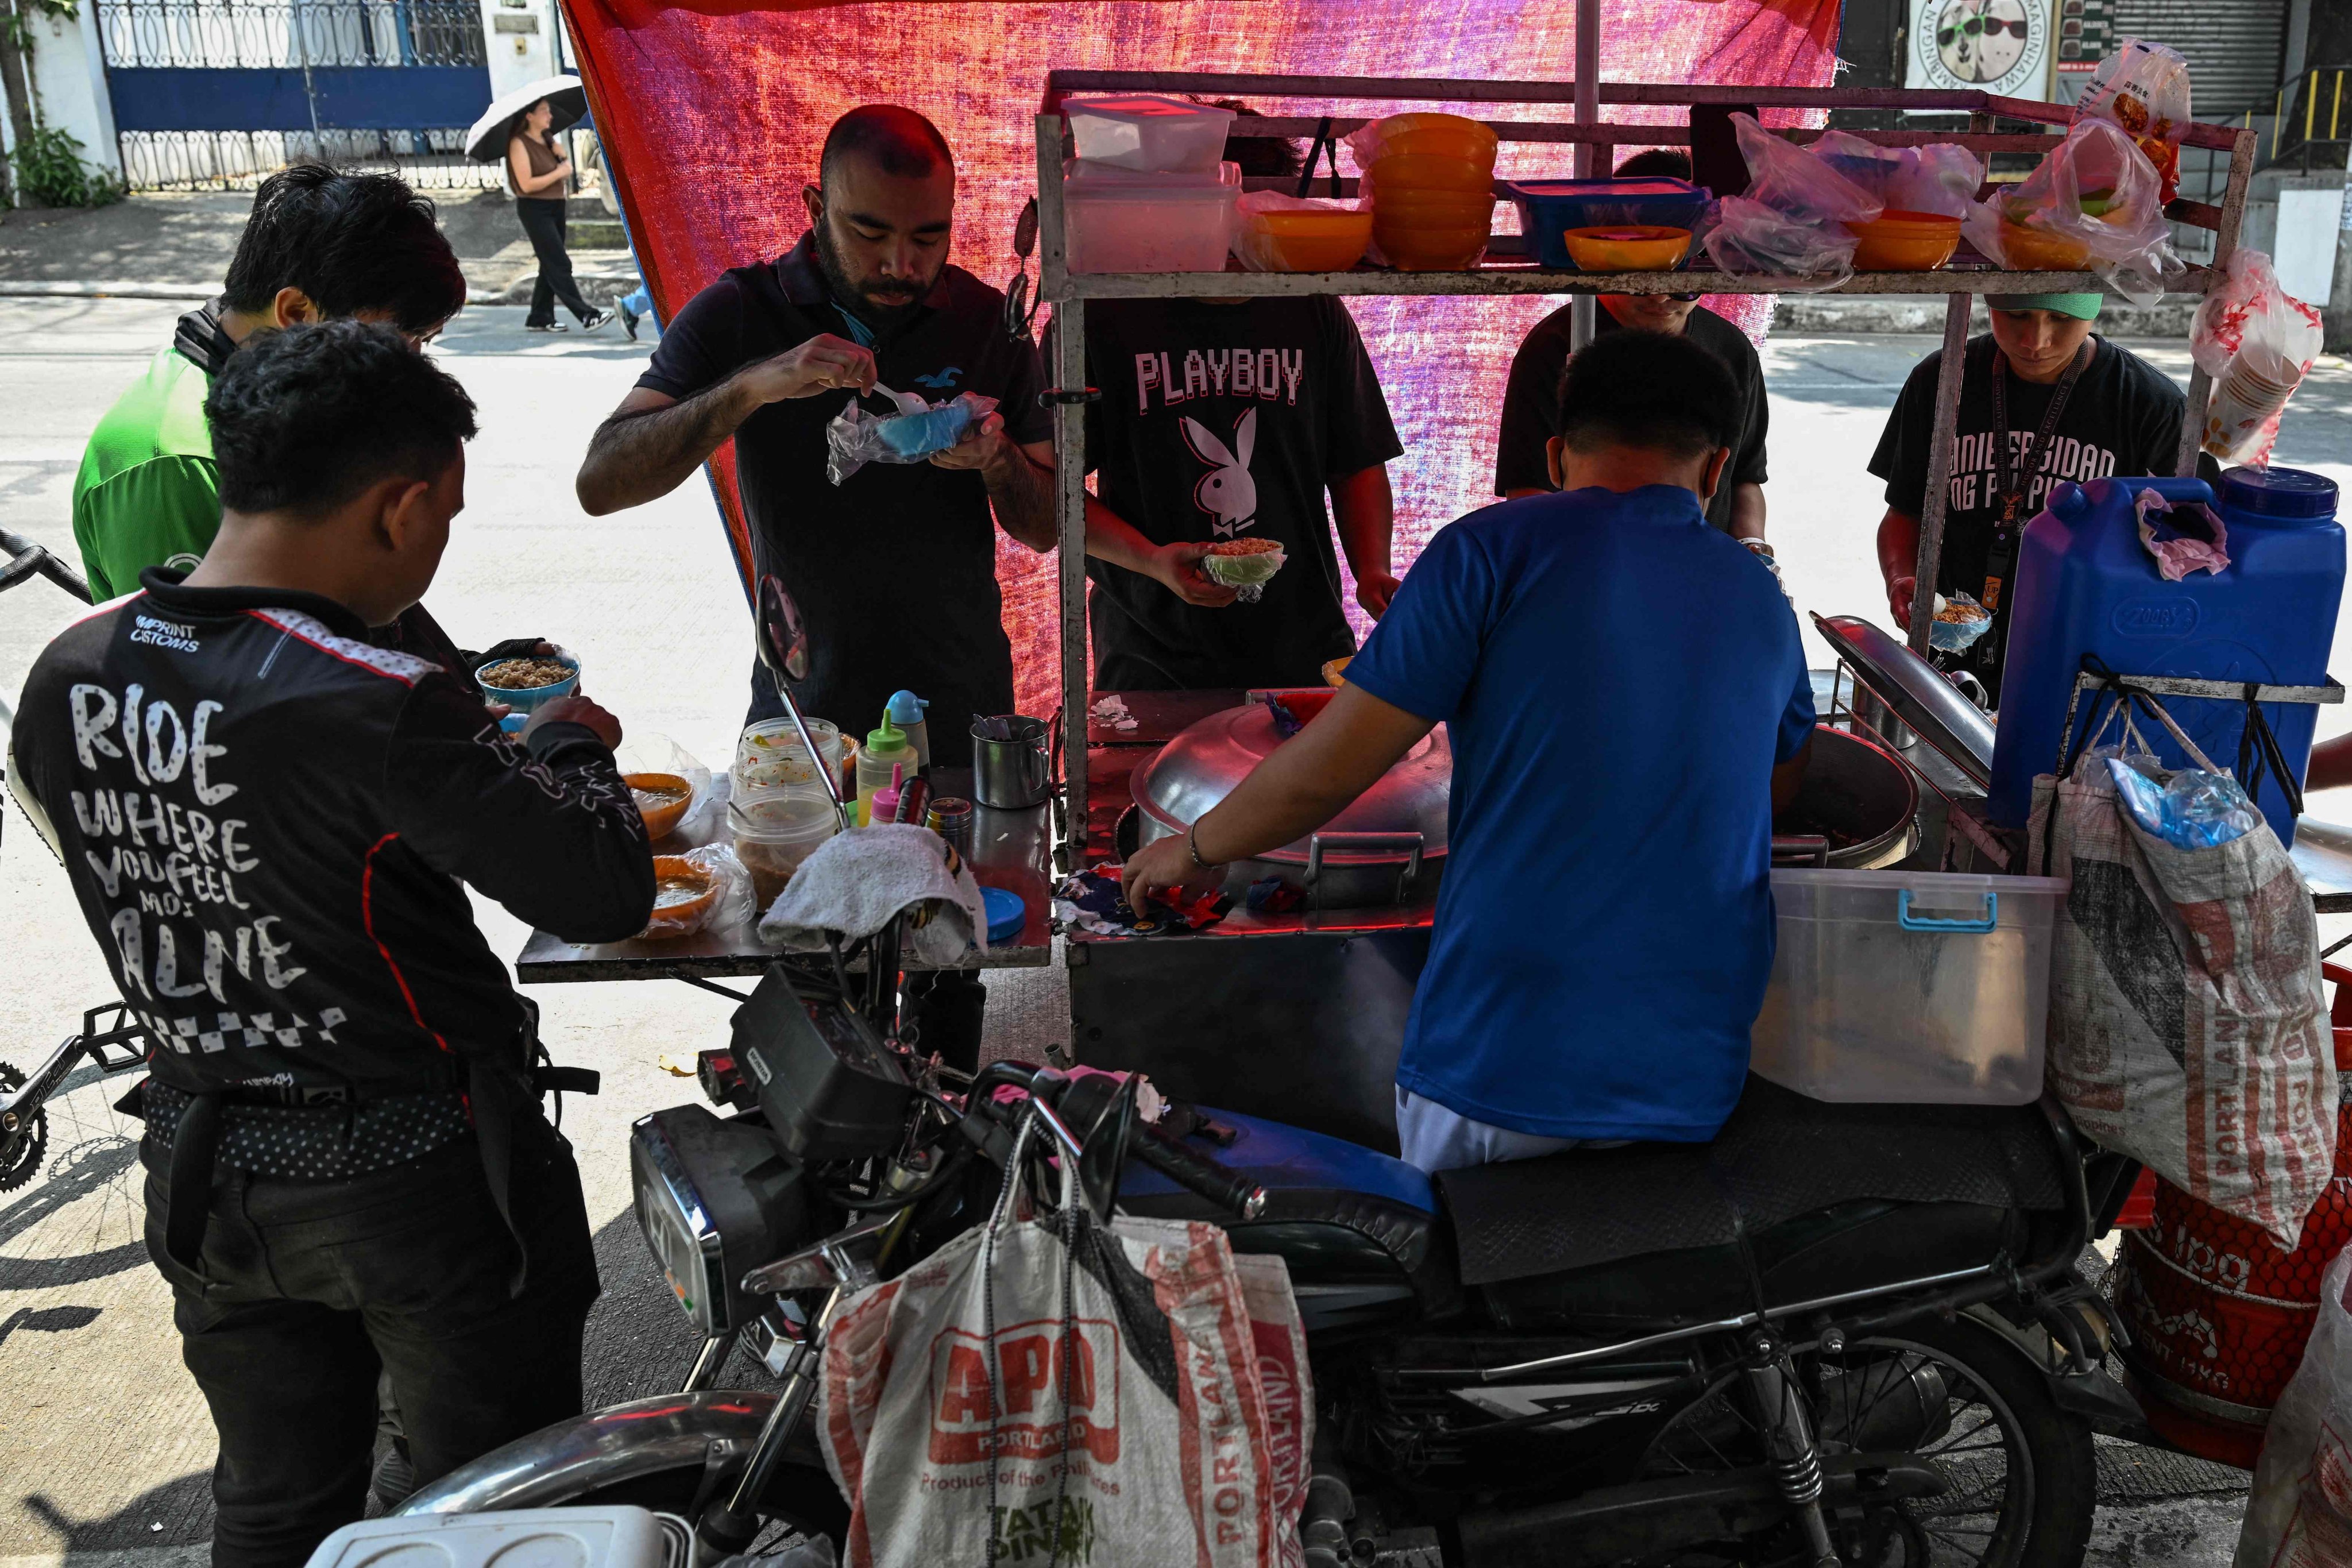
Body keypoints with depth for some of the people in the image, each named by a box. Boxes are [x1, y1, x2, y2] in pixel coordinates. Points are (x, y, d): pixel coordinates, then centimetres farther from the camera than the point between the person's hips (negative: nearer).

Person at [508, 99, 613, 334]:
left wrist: (565, 162, -9)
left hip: (555, 207, 9)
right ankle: (587, 315, -16)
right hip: (534, 209, -9)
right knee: (559, 264, -11)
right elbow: (526, 184, -18)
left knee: (550, 265, 9)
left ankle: (540, 318, 15)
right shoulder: (519, 144, -12)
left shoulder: (547, 140, 13)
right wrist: (558, 173, -13)